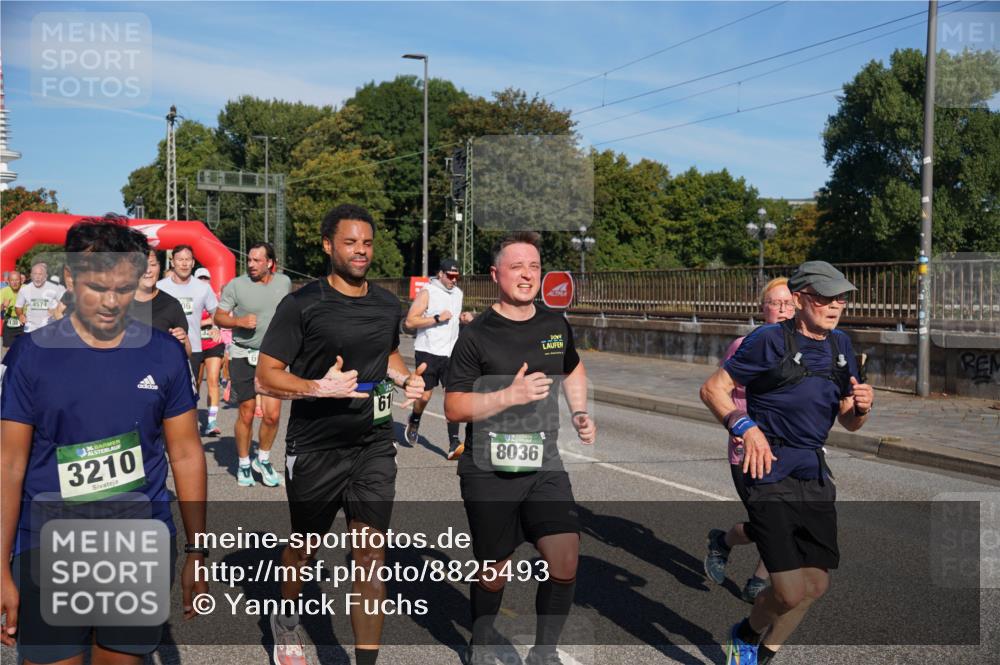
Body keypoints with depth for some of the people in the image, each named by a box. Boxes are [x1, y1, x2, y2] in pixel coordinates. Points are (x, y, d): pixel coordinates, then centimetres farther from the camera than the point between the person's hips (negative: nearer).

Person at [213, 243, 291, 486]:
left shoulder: (284, 282, 4)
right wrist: (240, 321, -19)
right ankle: (244, 464, 23)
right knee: (246, 414, 3)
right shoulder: (236, 285, -6)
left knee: (272, 414, -5)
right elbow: (219, 317, -2)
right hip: (243, 356, -2)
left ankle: (263, 459, 20)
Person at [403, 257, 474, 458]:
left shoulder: (458, 293, 12)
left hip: (450, 353, 4)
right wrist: (437, 318, -20)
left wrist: (463, 317, 7)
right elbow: (410, 322, -14)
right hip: (428, 352, -4)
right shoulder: (427, 292, -8)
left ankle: (454, 444, -9)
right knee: (425, 396, 5)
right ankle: (414, 421, 38)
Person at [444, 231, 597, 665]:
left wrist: (580, 413, 13)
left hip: (545, 466, 4)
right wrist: (510, 396, -23)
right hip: (489, 471, -3)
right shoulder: (476, 336, -9)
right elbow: (453, 408, -11)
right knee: (493, 572, 9)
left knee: (565, 562, -9)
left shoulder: (556, 326, 7)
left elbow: (573, 369, 28)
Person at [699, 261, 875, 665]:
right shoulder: (770, 340, -9)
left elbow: (848, 422, 18)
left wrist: (861, 407, -4)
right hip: (770, 472, -7)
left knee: (816, 585, 9)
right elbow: (712, 389, -7)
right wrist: (745, 427, -21)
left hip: (816, 475, 7)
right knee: (790, 593, -11)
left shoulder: (840, 345, 12)